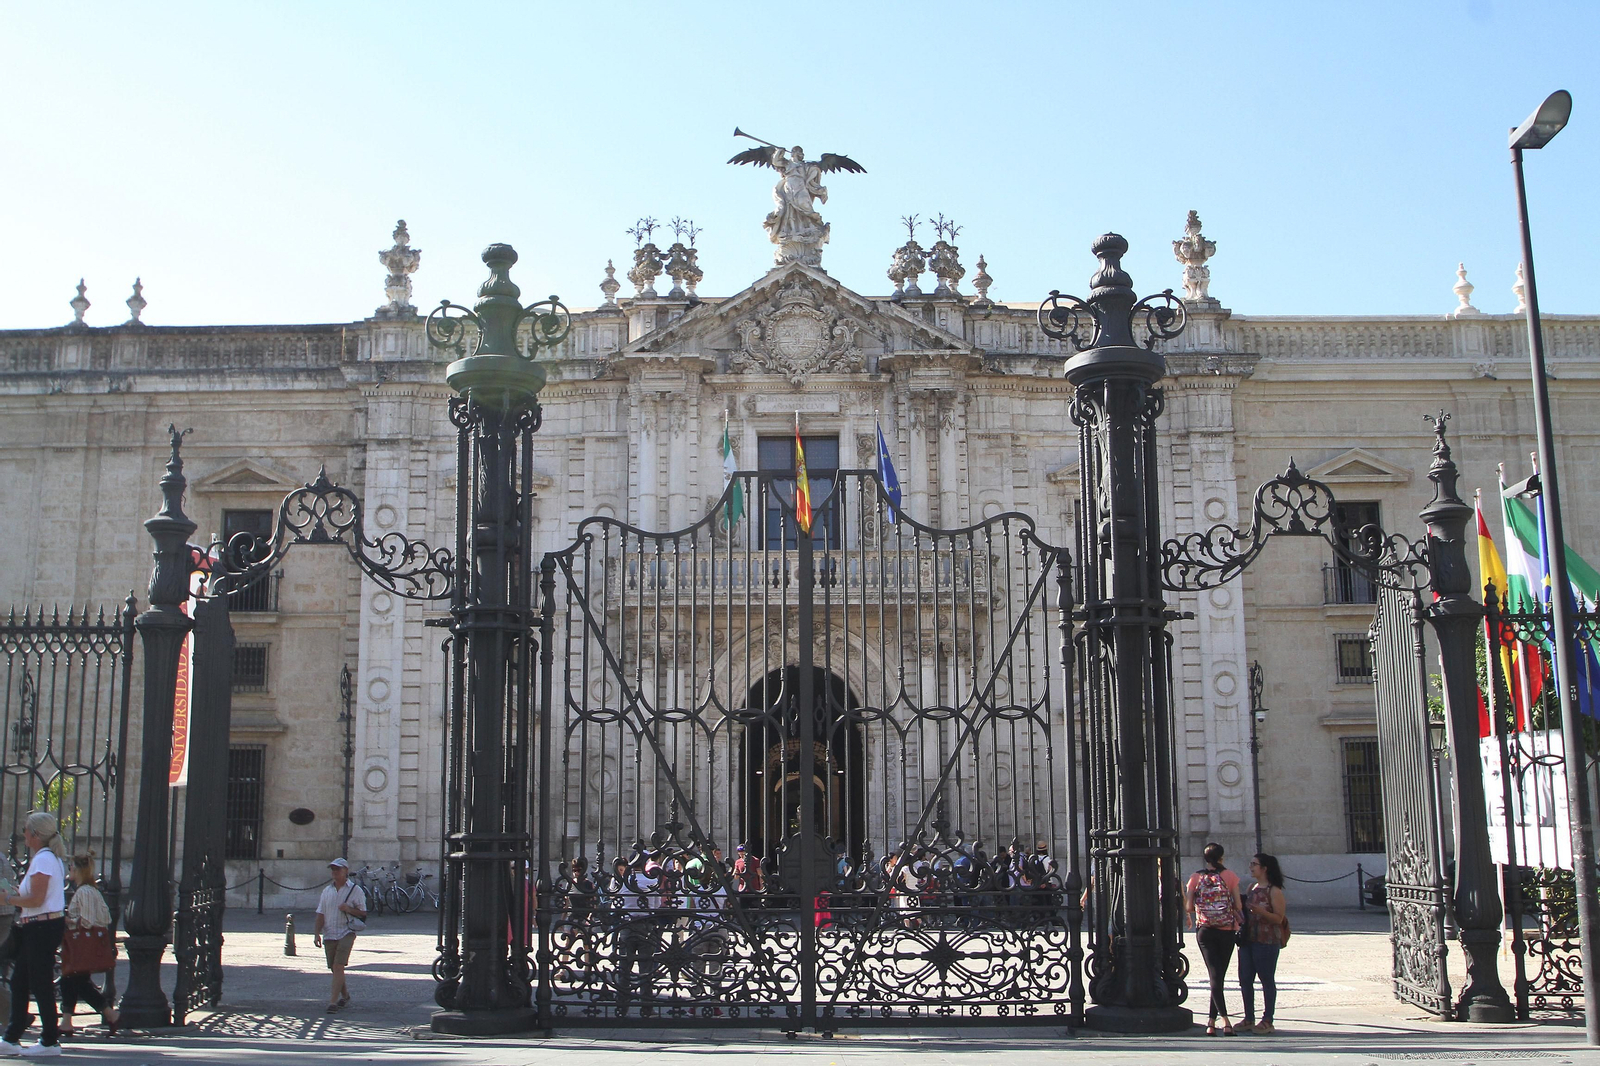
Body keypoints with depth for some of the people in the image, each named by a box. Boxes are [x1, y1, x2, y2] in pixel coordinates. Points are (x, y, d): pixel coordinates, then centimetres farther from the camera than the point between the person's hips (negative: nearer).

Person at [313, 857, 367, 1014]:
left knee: (338, 966, -16)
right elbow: (320, 914, 12)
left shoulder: (355, 890, 0)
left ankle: (333, 1002, -19)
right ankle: (345, 996, 30)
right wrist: (317, 934, 1)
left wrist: (349, 909, -18)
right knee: (335, 969, 11)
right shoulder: (327, 891, 13)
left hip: (346, 933, -5)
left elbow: (363, 913, 1)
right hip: (329, 935, 5)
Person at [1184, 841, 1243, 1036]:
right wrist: (1239, 917, 15)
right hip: (1227, 930, -1)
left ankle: (1225, 1019, -15)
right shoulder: (1229, 876, -4)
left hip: (1204, 931, 1)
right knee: (1220, 976, 10)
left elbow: (1188, 907, -3)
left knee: (1214, 975, -1)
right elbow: (1238, 905, -6)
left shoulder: (1195, 878, 0)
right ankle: (1212, 1019, 8)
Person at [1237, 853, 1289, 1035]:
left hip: (1267, 940, -8)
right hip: (1248, 938, 8)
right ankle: (1249, 1019, 16)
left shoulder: (1274, 891, -8)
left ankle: (1267, 1021, 6)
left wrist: (1260, 911, -26)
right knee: (1245, 979, 7)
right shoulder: (1252, 888, 14)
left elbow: (1279, 918, -13)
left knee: (1267, 979, 0)